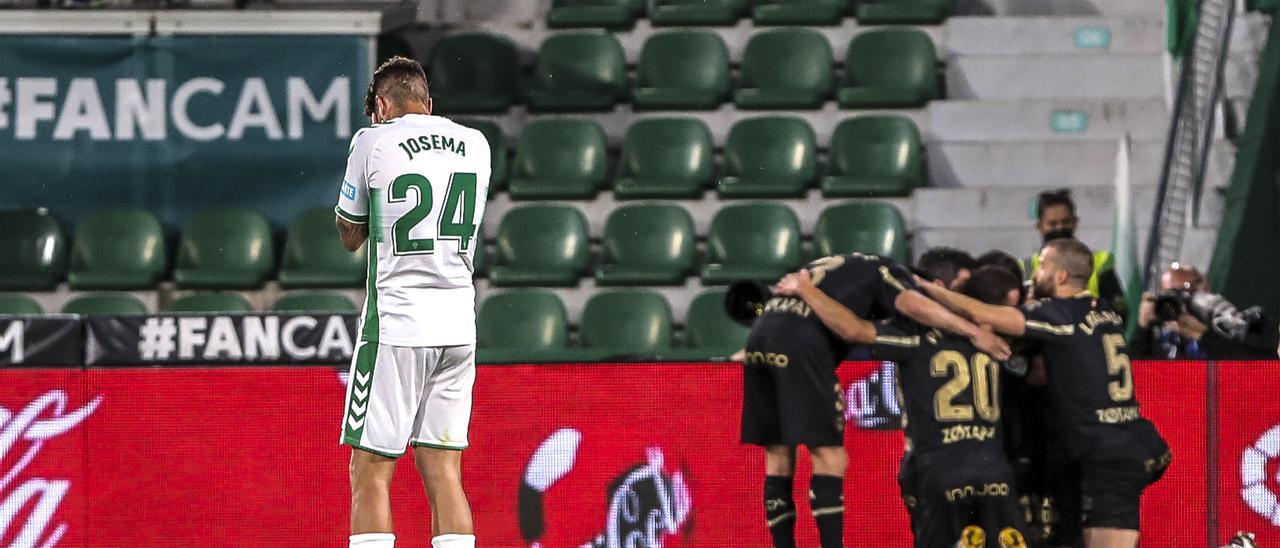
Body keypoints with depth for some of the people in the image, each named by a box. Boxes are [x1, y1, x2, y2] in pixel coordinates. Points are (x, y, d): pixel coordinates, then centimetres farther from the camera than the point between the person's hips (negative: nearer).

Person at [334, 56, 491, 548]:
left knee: (370, 473, -2)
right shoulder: (474, 145, 9)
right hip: (458, 322, 5)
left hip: (396, 321, -5)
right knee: (443, 472, 7)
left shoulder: (374, 142, -5)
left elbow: (350, 236, 7)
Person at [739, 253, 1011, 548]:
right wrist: (974, 332, -9)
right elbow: (913, 305, -9)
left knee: (779, 458, 10)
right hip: (799, 340, -8)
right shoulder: (887, 272, 6)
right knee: (829, 458, -6)